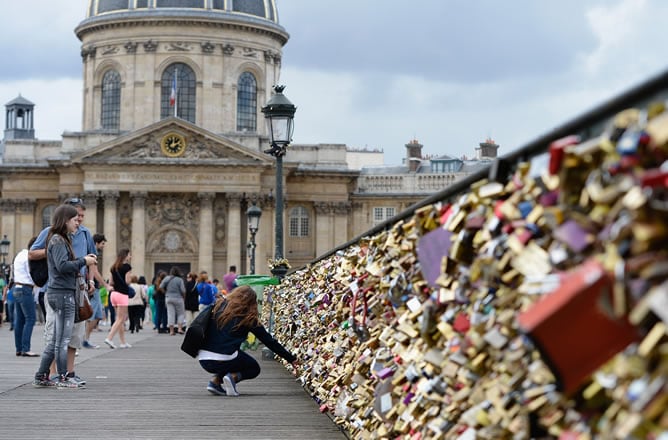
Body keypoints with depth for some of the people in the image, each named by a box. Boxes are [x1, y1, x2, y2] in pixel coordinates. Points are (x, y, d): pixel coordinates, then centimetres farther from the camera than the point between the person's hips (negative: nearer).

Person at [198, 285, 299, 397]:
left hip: (203, 360, 5)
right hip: (222, 361, -5)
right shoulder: (247, 318, 0)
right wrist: (291, 359, 9)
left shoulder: (219, 306, 10)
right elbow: (269, 341, 3)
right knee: (254, 368, 23)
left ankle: (215, 381, 10)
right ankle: (233, 377, -5)